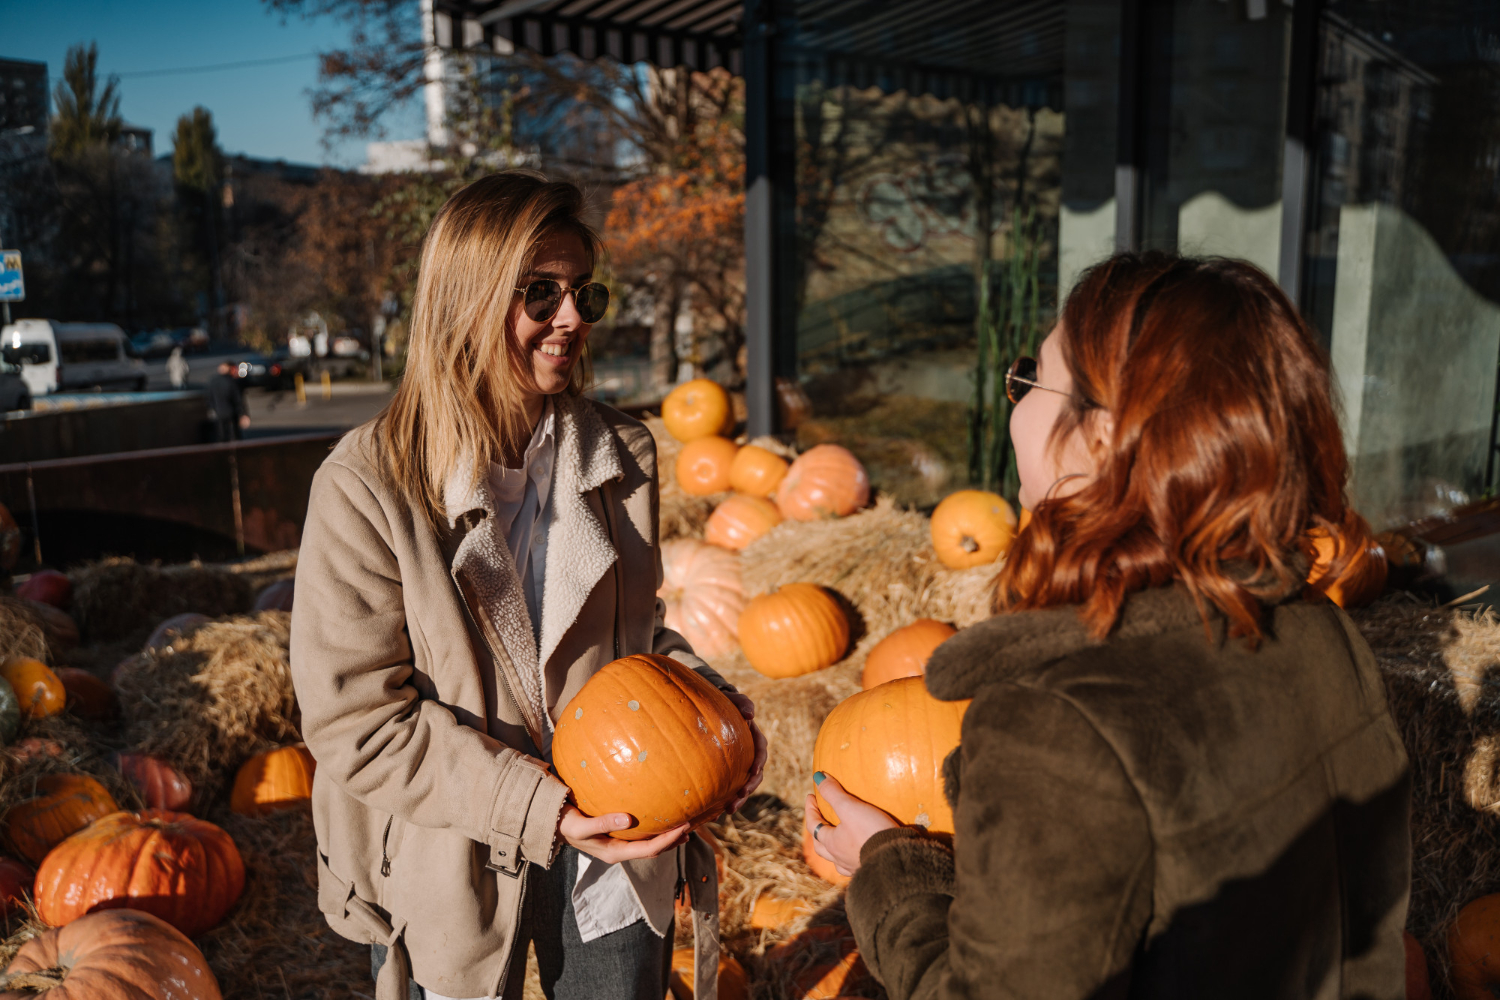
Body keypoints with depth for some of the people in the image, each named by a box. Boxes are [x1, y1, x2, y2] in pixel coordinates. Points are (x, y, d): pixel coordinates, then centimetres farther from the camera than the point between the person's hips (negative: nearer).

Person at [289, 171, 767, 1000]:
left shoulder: (621, 456, -1)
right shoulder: (365, 486, -17)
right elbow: (356, 724, -17)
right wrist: (541, 809, -24)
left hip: (615, 844, 4)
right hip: (451, 870, -3)